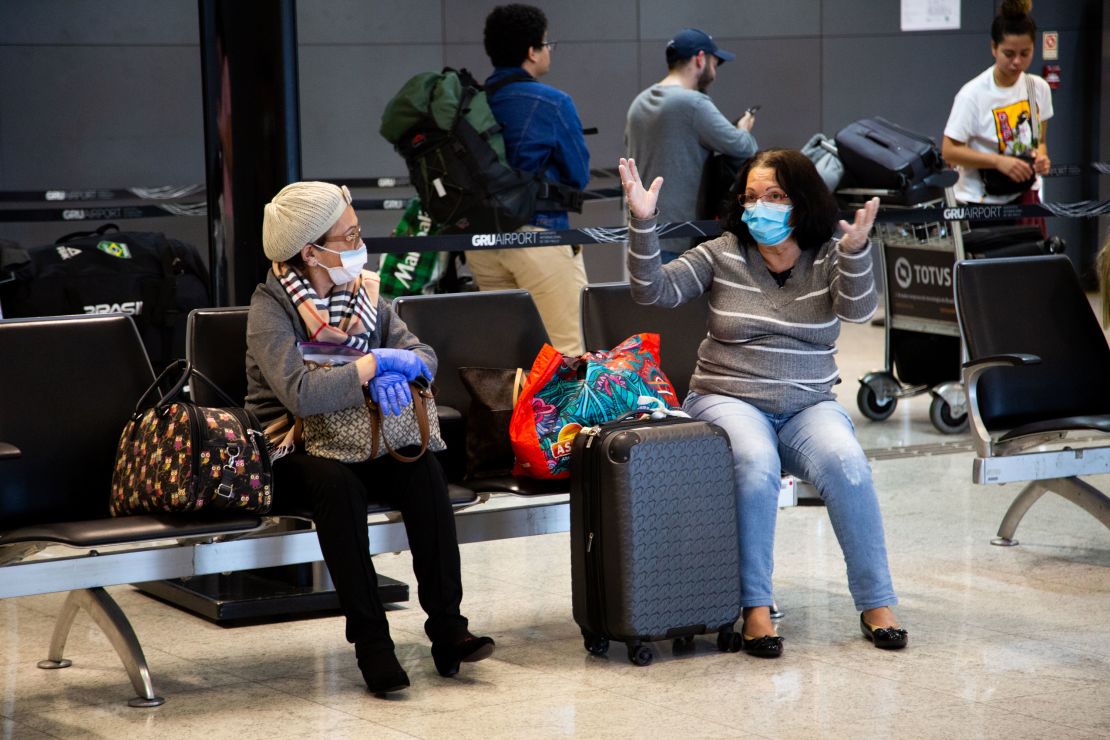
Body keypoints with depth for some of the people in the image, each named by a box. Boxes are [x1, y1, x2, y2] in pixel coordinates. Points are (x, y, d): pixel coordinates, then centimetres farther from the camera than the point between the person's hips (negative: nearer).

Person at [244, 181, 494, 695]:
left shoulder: (363, 291, 7)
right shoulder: (271, 307, -12)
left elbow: (424, 355, 2)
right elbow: (300, 394, -27)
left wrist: (396, 372, -21)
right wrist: (375, 363, -20)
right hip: (291, 455, -5)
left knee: (424, 469, -24)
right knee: (338, 483, -37)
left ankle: (447, 627, -23)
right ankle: (370, 641, -32)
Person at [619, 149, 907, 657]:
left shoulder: (828, 259, 5)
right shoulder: (723, 255, 5)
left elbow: (858, 309, -15)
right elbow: (655, 291, -5)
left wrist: (855, 250, -35)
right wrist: (643, 222, -19)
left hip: (808, 406, 1)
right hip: (728, 400, -1)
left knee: (846, 463, -30)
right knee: (756, 462, -34)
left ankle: (876, 605, -19)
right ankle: (755, 609, -27)